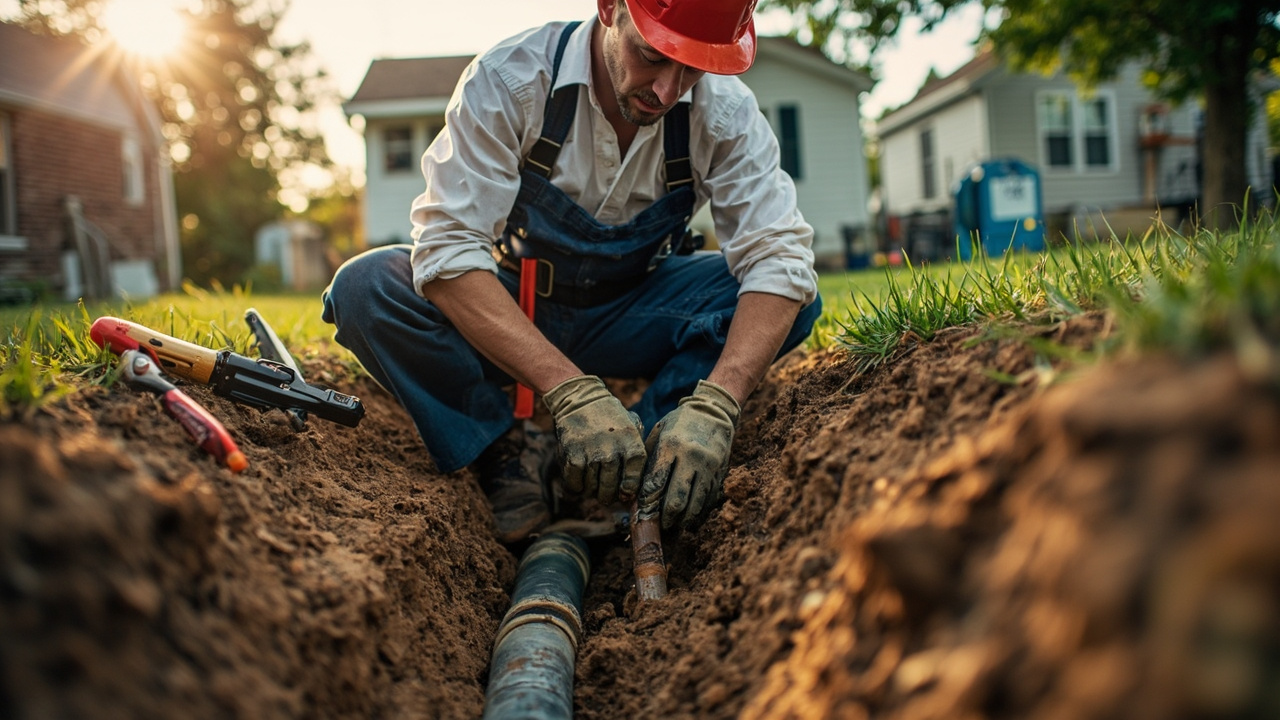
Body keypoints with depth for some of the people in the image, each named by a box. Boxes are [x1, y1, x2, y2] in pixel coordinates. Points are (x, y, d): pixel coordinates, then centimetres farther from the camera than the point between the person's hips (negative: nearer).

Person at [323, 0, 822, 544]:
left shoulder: (724, 110, -18)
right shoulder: (509, 79, -24)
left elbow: (778, 257, -26)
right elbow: (447, 246, -32)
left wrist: (713, 405, -43)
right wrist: (570, 389, -45)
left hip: (627, 325, 2)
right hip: (502, 315, -1)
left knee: (793, 298, -21)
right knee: (366, 286, -29)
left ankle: (638, 461, -18)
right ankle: (511, 456, -13)